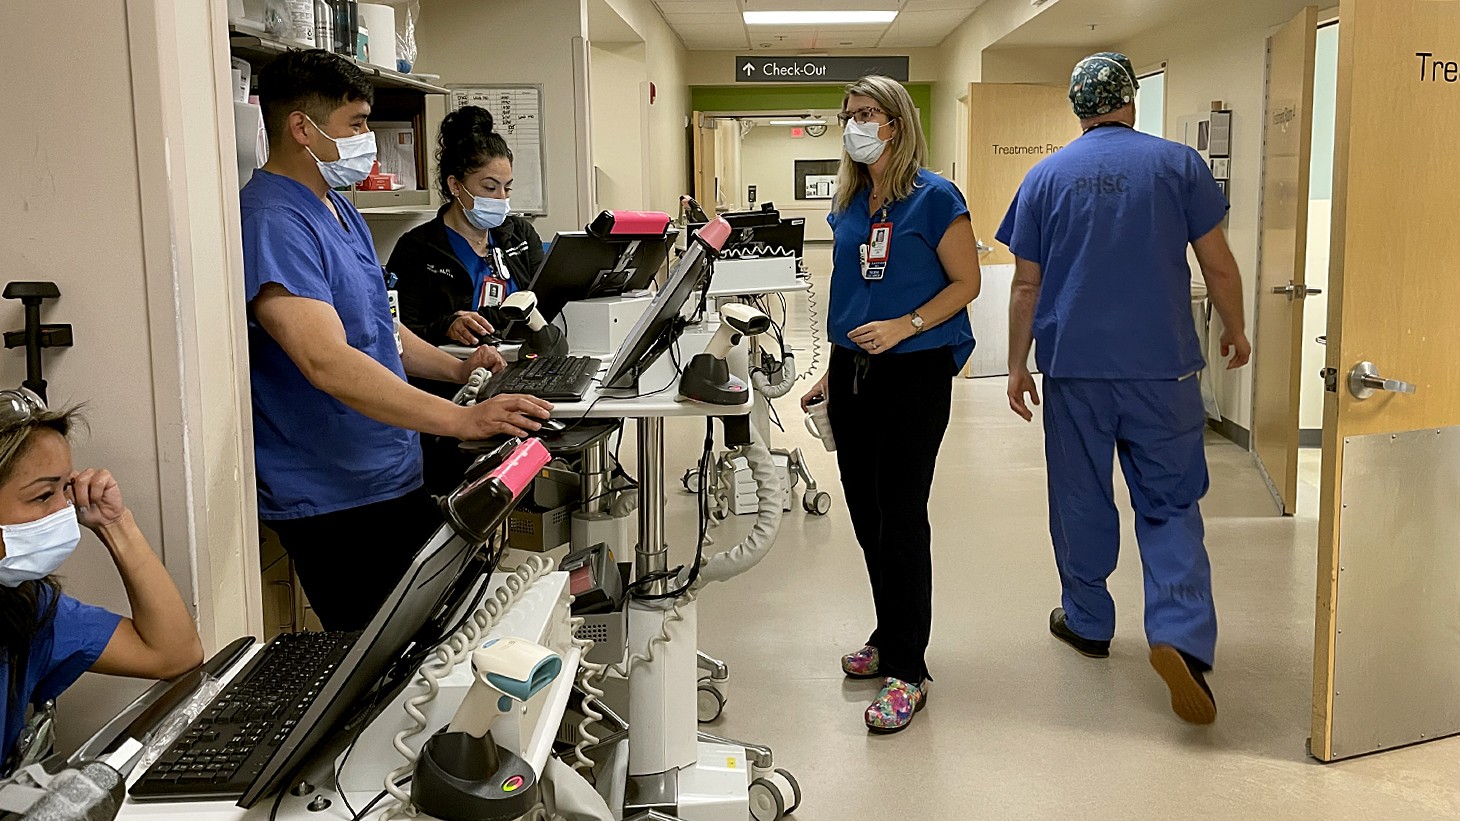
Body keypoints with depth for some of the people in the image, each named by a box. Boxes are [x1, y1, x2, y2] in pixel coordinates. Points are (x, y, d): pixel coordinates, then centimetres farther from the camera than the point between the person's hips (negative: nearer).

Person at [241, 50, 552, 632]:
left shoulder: (339, 210, 13)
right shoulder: (272, 224, -20)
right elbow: (327, 362, -31)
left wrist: (455, 369, 8)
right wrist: (462, 419, -37)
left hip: (393, 475, 10)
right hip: (332, 500, -10)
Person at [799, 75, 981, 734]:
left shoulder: (933, 197, -7)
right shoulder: (848, 207, 12)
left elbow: (966, 283, -7)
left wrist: (903, 325, -19)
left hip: (913, 373, -6)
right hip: (853, 372, 7)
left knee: (901, 517, -5)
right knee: (866, 513, 12)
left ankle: (907, 670, 3)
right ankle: (890, 635, 30)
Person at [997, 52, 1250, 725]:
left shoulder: (1046, 177, 4)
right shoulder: (1177, 164, 0)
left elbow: (1026, 285, 4)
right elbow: (1218, 265, 1)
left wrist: (1018, 365, 11)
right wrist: (1235, 333, 16)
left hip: (1074, 366, 1)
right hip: (1162, 366, -1)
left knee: (1081, 500, 13)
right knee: (1170, 504, 3)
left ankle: (1087, 622, 25)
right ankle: (1179, 635, -12)